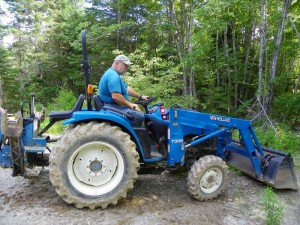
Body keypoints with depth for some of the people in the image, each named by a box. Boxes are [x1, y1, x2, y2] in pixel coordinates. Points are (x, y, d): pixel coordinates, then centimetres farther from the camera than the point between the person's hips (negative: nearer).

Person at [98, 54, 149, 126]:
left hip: (116, 105, 11)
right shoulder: (113, 76, -19)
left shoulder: (115, 74, 18)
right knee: (140, 115, -23)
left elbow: (126, 88, 24)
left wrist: (140, 97, 21)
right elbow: (115, 96, -29)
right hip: (113, 107, -11)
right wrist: (130, 104, -18)